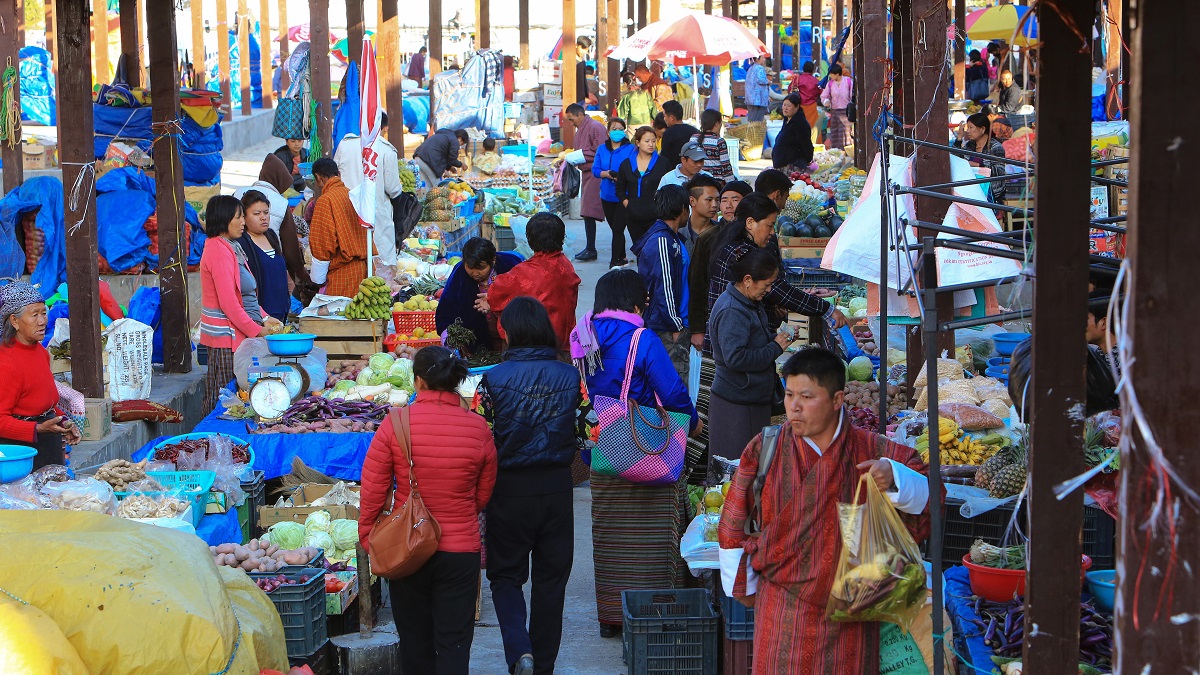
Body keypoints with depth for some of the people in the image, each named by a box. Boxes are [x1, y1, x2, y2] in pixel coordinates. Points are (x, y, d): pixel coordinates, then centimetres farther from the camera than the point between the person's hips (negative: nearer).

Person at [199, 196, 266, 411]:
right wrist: (257, 330, -15)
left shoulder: (227, 248, 15)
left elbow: (246, 296, 20)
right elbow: (228, 303, -20)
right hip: (225, 336, -10)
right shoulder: (219, 251, -17)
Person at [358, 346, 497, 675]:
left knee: (415, 639, 14)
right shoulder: (478, 428, -6)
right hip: (461, 550, 0)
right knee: (454, 643, 5)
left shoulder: (395, 425, -11)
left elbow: (373, 490, -7)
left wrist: (367, 536, 7)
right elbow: (483, 495, 5)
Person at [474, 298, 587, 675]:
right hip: (557, 488, 2)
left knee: (505, 574, 12)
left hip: (510, 488, -2)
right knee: (551, 579, 13)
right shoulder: (570, 377, -4)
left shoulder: (494, 380, -11)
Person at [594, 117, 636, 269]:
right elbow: (595, 169, 4)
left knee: (617, 228, -9)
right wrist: (606, 174, -15)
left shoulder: (631, 149, -5)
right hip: (607, 195, 5)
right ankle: (622, 257, 28)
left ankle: (616, 260, -4)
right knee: (614, 228, 15)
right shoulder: (602, 149, 9)